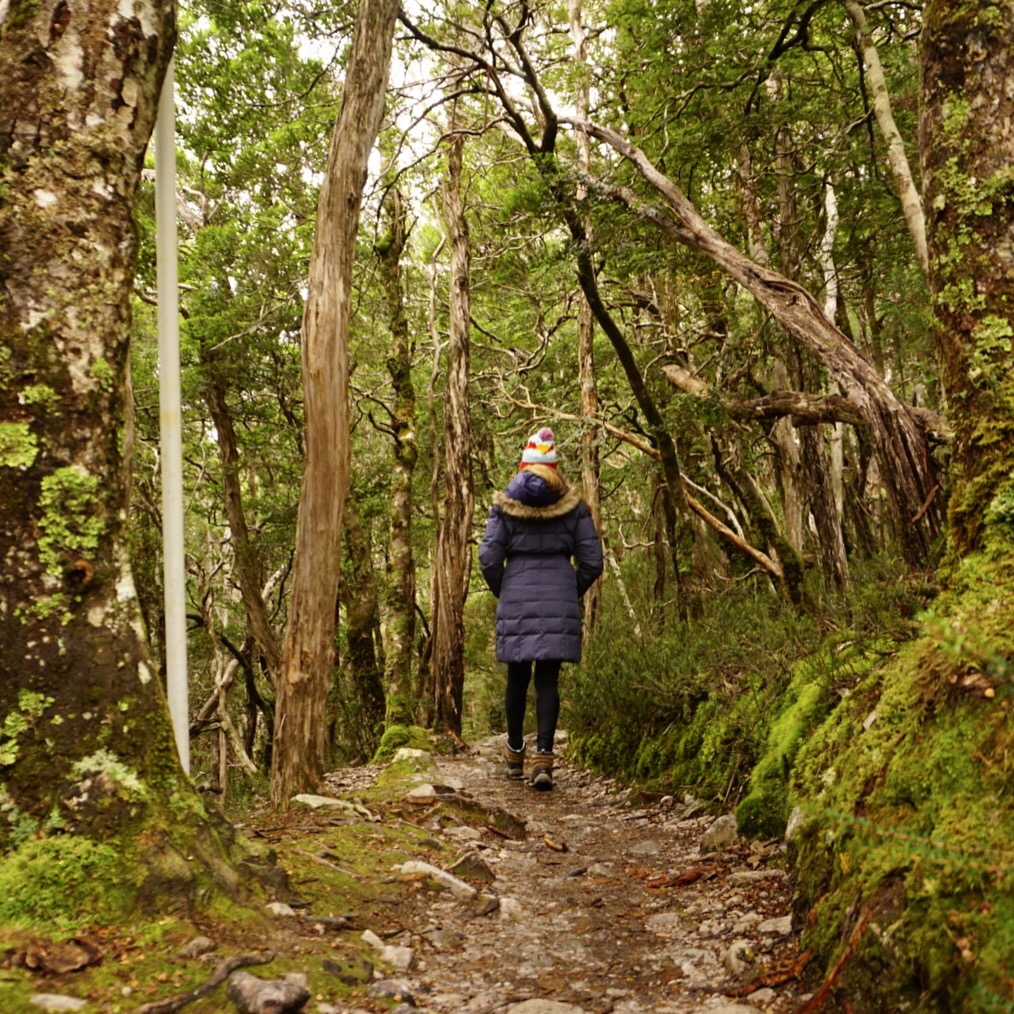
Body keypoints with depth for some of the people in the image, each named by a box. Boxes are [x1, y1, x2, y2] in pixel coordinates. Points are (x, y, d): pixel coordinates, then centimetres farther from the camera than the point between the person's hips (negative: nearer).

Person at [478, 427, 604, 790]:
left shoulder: (505, 503, 0)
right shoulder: (573, 504, 3)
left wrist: (501, 591, 12)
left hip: (516, 599, 0)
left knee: (517, 677, 12)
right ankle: (543, 757, -9)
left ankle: (515, 753, 26)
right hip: (559, 601, 0)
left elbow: (488, 557, -4)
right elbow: (592, 559, 1)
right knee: (548, 679, 0)